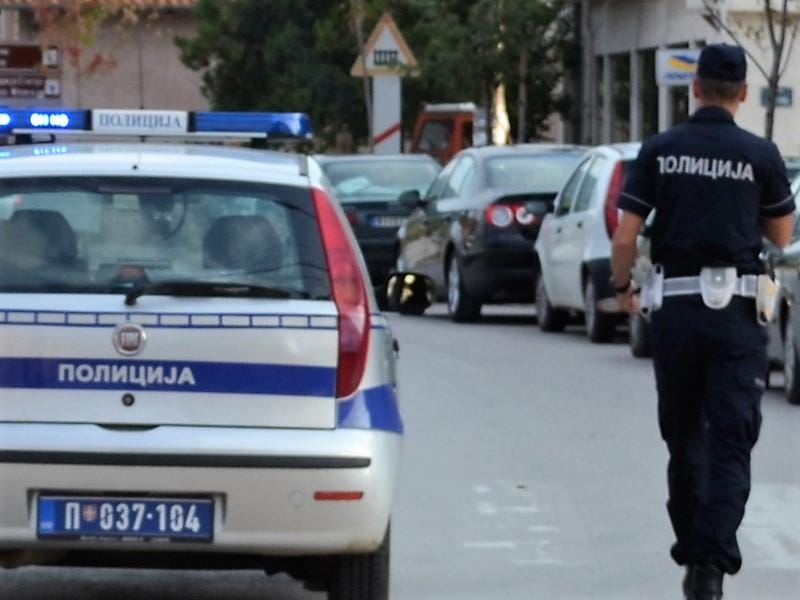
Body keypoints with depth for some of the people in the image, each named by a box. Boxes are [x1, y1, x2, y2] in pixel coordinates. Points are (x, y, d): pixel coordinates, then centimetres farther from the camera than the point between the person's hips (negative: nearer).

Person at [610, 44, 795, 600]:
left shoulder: (660, 150, 0)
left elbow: (626, 235, -1)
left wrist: (623, 286, 16)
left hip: (676, 308, 2)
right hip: (738, 311, -2)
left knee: (683, 436, 17)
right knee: (731, 441, -4)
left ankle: (692, 550, 25)